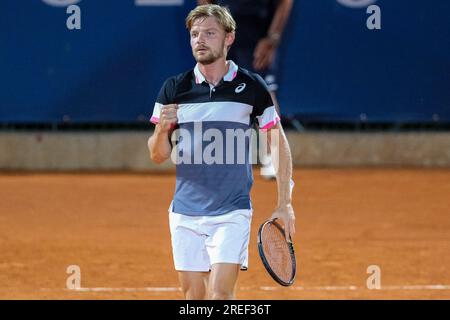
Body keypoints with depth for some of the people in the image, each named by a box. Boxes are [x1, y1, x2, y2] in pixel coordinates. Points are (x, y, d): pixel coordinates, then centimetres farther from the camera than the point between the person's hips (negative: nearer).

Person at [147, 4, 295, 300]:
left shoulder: (251, 86, -1)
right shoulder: (174, 89, 3)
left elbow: (279, 142, 7)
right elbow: (158, 156, 6)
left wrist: (284, 203, 2)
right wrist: (162, 129, -16)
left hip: (232, 212, -3)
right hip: (185, 213, 3)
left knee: (220, 293, -15)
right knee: (194, 296, 7)